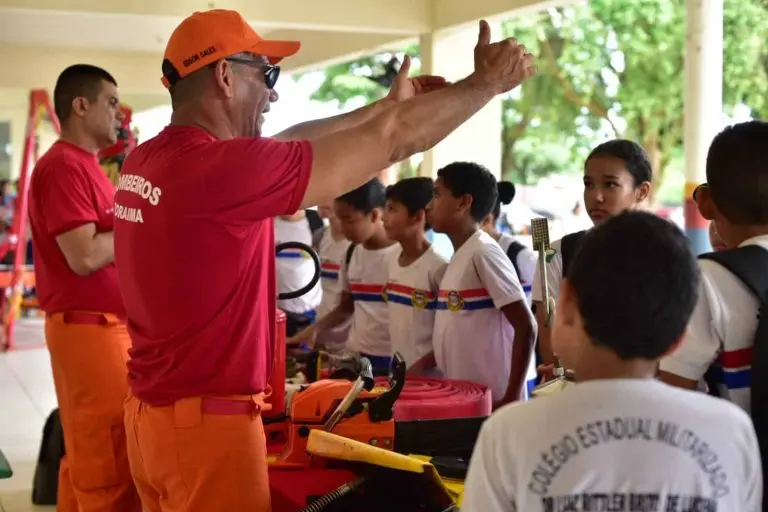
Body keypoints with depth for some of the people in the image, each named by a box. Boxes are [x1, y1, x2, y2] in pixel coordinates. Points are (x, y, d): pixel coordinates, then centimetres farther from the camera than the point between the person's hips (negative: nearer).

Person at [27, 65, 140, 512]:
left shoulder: (86, 166, 17)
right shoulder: (63, 166, -14)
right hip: (89, 327, -10)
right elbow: (85, 257, -20)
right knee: (108, 465, -6)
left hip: (108, 324, 10)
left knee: (87, 458, 15)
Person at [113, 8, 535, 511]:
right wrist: (486, 82, -2)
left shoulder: (146, 160, 4)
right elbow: (392, 142, -15)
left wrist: (387, 105, 21)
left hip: (153, 410, 9)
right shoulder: (219, 167, -22)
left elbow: (285, 146, 16)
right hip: (207, 420, -9)